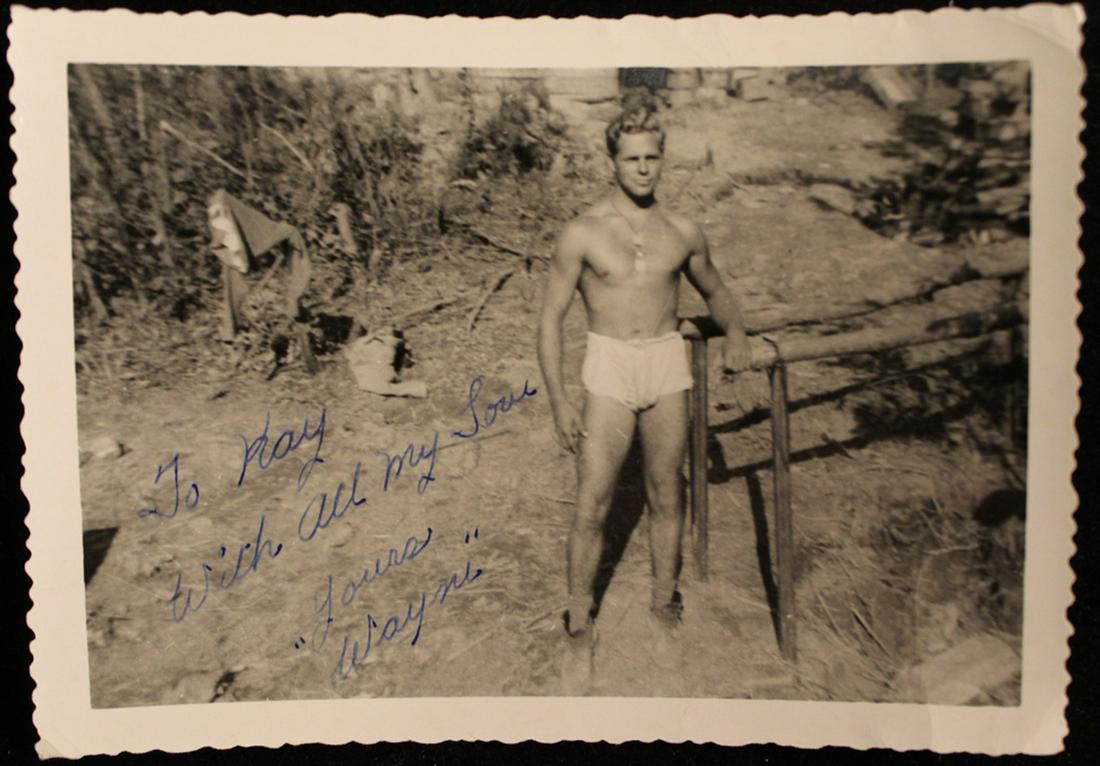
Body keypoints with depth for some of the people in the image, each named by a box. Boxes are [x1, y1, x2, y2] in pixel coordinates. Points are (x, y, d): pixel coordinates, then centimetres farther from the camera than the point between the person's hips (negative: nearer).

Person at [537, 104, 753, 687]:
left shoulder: (682, 233, 6)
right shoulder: (583, 233, -5)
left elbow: (714, 292, 23)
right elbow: (550, 319, -3)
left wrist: (734, 334, 3)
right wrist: (559, 402, -8)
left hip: (669, 365, 3)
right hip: (609, 369, -3)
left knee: (667, 497, 12)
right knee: (593, 507, -2)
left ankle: (665, 603, 32)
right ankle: (579, 622, 15)